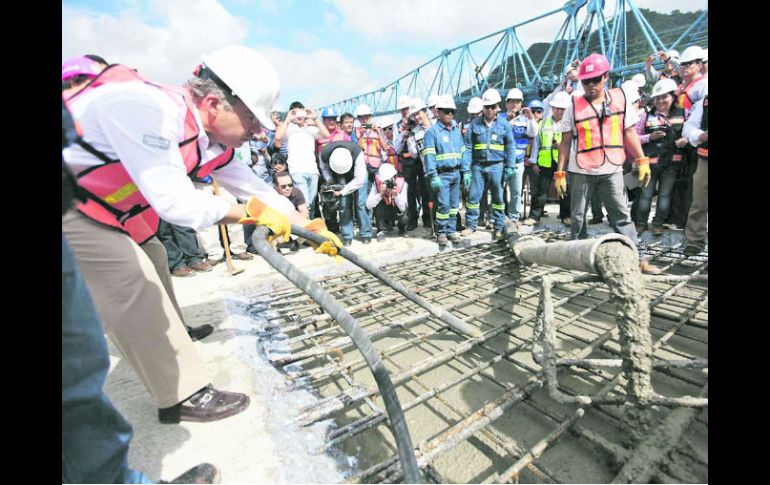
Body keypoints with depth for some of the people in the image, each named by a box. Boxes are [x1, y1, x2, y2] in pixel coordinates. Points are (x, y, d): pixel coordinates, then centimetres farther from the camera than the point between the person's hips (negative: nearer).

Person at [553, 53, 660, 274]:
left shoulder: (620, 98, 7)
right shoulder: (575, 106, 2)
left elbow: (629, 132, 10)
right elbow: (565, 142, 2)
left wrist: (642, 161, 3)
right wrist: (560, 173, -2)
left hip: (612, 169, 1)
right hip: (581, 171, -1)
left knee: (622, 215, 2)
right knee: (578, 216, 7)